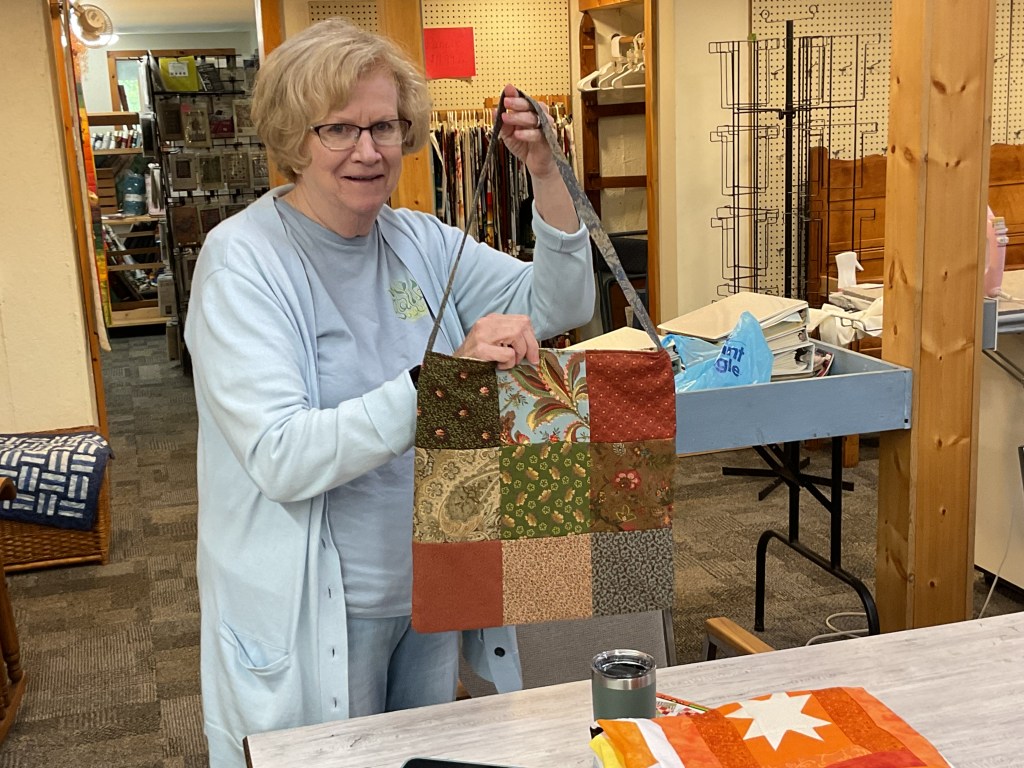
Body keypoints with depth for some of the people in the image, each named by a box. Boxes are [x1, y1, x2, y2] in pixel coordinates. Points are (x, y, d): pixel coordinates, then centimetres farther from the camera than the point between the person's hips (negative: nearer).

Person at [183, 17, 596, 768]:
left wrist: (547, 174, -15)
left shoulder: (419, 240, 0)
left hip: (433, 587, 5)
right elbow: (280, 457, -27)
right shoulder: (244, 257, -17)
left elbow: (557, 306, -2)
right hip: (318, 612, -5)